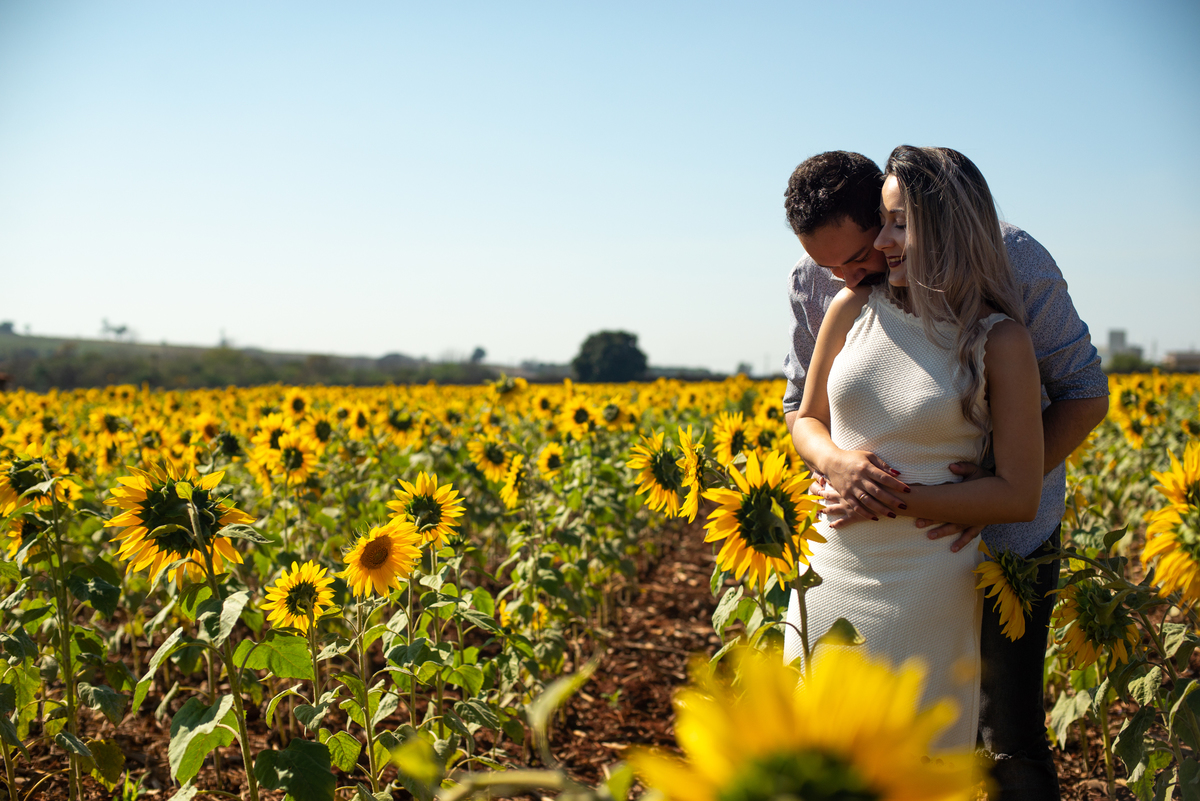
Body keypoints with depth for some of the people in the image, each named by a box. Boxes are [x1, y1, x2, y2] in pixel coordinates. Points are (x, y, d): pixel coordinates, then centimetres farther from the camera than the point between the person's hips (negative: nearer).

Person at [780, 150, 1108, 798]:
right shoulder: (815, 283, -10)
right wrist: (835, 463, -27)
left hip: (1007, 536, -2)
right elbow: (801, 407, -1)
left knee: (1010, 740, 7)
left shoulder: (1010, 259, -20)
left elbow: (1084, 392, -11)